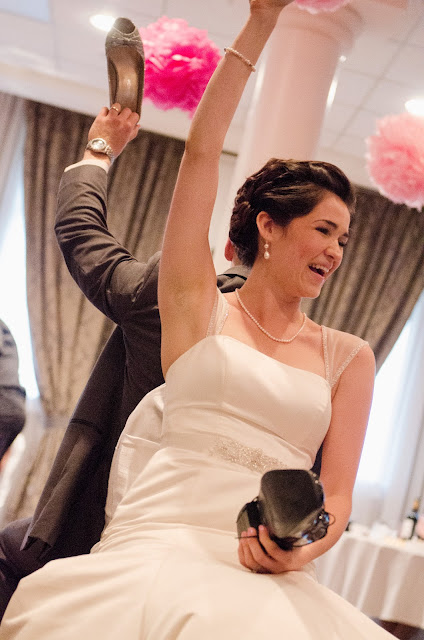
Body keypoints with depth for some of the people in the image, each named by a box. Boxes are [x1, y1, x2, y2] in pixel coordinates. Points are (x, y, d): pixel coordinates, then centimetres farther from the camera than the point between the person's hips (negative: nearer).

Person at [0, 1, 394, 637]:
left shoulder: (349, 357, 15)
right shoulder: (199, 305, 11)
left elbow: (337, 491, 10)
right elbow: (201, 154, 5)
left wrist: (304, 548, -13)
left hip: (270, 578, 2)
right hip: (160, 547, -1)